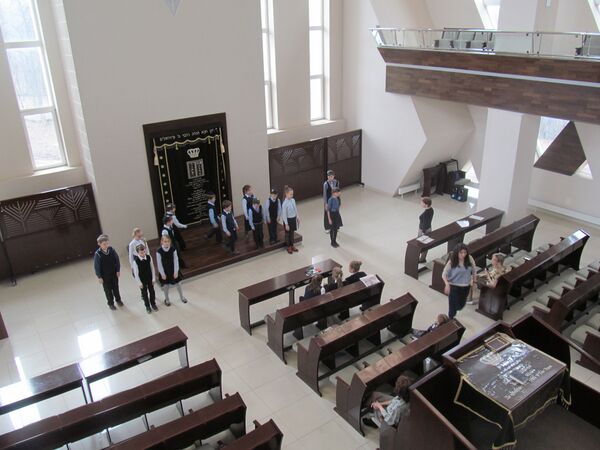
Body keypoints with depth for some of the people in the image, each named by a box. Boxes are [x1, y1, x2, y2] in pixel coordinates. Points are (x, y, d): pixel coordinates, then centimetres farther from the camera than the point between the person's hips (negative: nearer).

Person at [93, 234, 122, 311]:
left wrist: (118, 270, 1)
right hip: (105, 276, -3)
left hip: (114, 273, 3)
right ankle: (111, 303, 35)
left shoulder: (112, 250, -14)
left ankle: (118, 300, 45)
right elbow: (96, 266, -14)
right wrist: (99, 277, -10)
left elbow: (117, 260, -2)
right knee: (108, 290, 15)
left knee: (115, 287, 21)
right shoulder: (97, 254, -22)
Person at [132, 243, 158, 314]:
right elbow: (136, 273, -16)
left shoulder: (149, 257, -16)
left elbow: (152, 268, -5)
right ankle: (147, 306, 35)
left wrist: (153, 278, -1)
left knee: (152, 291, 17)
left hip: (150, 278, 3)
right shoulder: (135, 261, -24)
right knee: (144, 293, 15)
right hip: (142, 280, -2)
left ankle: (153, 304, 41)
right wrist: (139, 283, -11)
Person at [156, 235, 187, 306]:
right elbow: (159, 263, -13)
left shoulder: (173, 249, -17)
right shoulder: (159, 251, -21)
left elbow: (176, 260, -10)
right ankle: (167, 299, 39)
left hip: (173, 270, 1)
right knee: (166, 286, 15)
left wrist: (176, 271, -9)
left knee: (178, 284, 15)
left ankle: (182, 297, 39)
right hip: (164, 271, -1)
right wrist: (162, 274, -9)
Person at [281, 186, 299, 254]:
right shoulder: (285, 203, -24)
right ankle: (289, 247, 32)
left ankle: (292, 245, 39)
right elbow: (284, 214, -19)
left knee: (292, 232, 21)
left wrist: (297, 217, 13)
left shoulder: (293, 200, -4)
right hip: (288, 219, -6)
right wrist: (286, 224, -16)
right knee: (288, 234, 14)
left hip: (293, 218, 6)